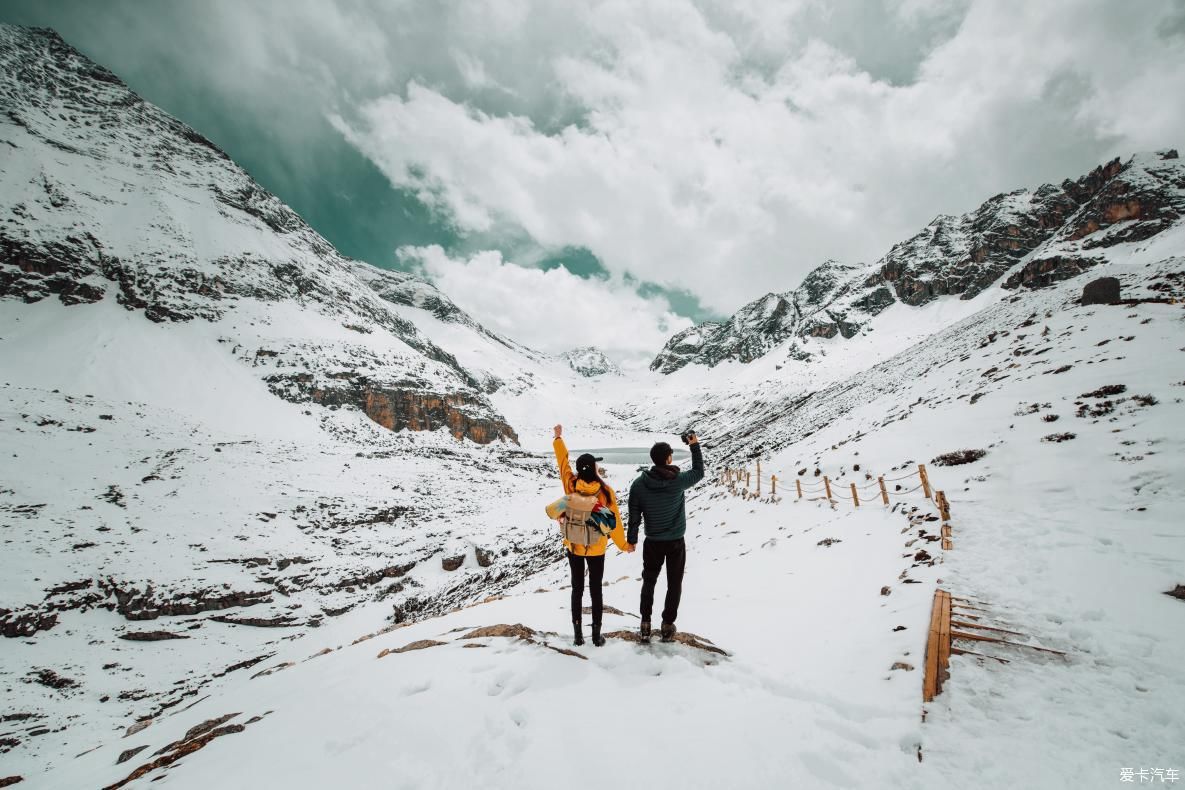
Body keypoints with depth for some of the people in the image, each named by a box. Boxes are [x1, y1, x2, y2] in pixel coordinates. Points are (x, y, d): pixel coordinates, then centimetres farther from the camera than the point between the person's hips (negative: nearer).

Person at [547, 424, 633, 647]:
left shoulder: (570, 484, -15)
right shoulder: (605, 490, -19)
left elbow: (562, 460, 0)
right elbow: (614, 520, -10)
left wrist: (558, 438, 13)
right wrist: (623, 545, 4)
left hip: (574, 547, 2)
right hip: (596, 549, -2)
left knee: (577, 589, 16)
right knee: (595, 590, 13)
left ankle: (578, 633, 21)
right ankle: (596, 634, 21)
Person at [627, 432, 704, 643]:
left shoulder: (639, 484, -13)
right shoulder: (678, 481, -18)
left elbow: (634, 514, -6)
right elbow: (699, 472, 3)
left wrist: (631, 538, 7)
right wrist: (695, 446, 10)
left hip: (653, 542, 2)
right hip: (676, 542, -1)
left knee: (648, 582, 19)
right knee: (674, 584, 15)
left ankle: (645, 625, 22)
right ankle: (668, 626, 22)